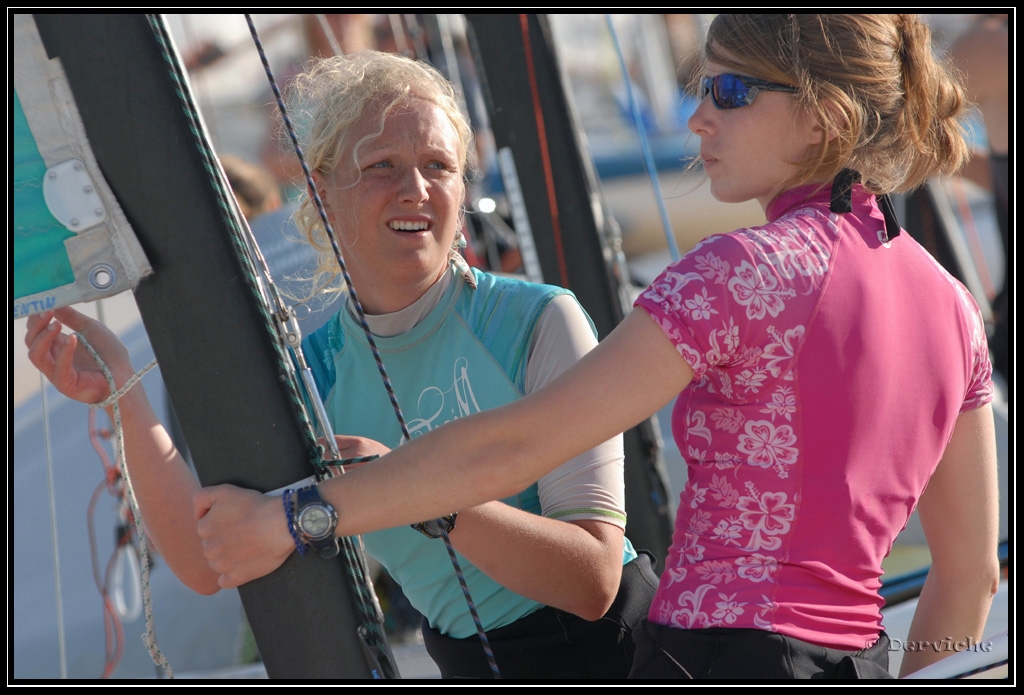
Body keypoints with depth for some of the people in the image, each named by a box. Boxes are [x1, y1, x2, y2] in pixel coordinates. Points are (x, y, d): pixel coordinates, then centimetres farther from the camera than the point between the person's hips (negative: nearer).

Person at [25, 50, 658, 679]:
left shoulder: (539, 323, -13)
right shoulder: (314, 375, -1)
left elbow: (593, 583, -18)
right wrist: (126, 397, -19)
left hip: (617, 652, -2)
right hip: (472, 666, 2)